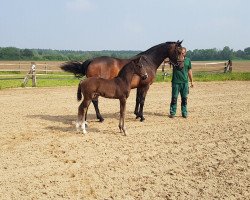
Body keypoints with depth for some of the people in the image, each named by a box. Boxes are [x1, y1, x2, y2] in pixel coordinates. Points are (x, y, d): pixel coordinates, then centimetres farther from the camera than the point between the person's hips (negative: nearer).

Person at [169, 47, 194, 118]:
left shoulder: (188, 60, 8)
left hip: (185, 82, 2)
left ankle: (184, 113, 15)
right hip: (176, 82, -2)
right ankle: (172, 113, 6)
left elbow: (189, 71, 13)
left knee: (184, 98, 7)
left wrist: (191, 81, 12)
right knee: (174, 98, 0)